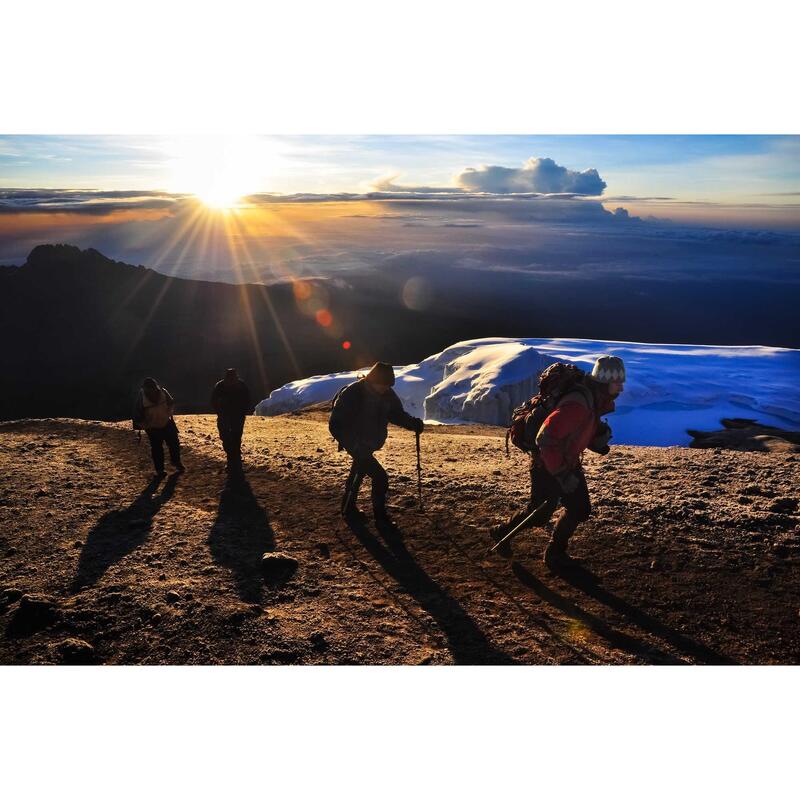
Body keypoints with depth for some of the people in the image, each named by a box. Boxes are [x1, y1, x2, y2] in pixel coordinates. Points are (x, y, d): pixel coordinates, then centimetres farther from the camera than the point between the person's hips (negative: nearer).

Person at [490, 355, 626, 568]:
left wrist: (600, 436, -8)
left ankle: (555, 552, 26)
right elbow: (545, 439, -36)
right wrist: (562, 475, -30)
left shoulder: (595, 401, -1)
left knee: (580, 510, 9)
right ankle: (502, 533, 31)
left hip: (569, 463, 9)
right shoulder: (577, 405, -33)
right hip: (547, 466, -9)